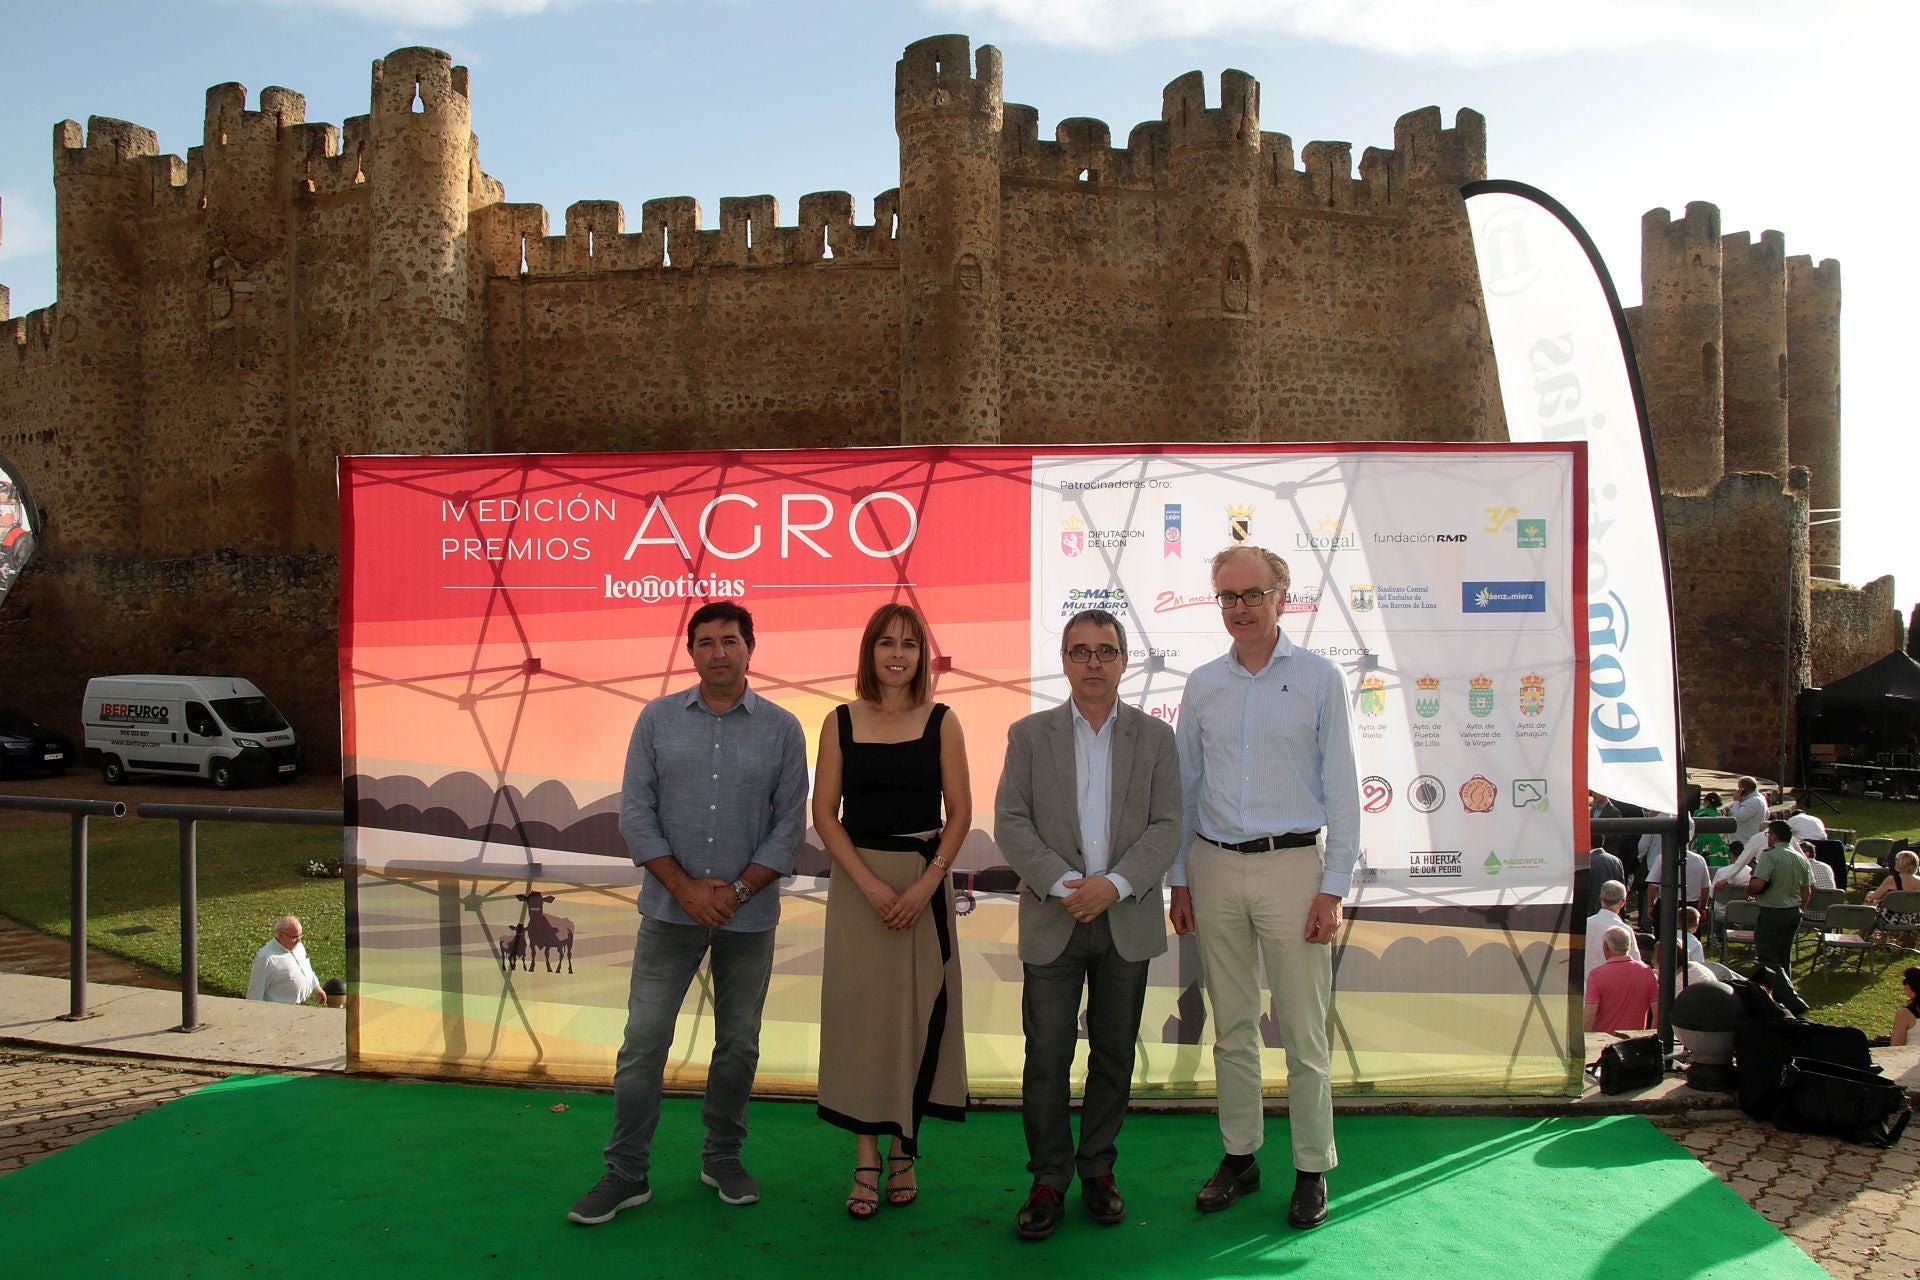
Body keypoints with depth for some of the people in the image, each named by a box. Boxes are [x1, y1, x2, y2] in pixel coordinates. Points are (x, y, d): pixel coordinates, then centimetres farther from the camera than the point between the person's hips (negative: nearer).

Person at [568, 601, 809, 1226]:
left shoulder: (781, 729, -1)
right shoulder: (658, 719, 1)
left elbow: (789, 824, -2)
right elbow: (636, 813, -2)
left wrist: (738, 890, -11)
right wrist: (686, 887, -10)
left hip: (749, 915, 0)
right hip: (670, 910, 0)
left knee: (739, 1044, 11)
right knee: (643, 1042, 1)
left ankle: (723, 1157, 29)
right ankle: (626, 1174, 15)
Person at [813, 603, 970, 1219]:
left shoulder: (941, 721, 2)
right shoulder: (841, 722, 2)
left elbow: (960, 812, 1)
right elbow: (824, 812, -1)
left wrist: (926, 884, -11)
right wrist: (870, 884, -11)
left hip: (926, 878, 0)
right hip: (857, 880, 0)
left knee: (918, 1010, 4)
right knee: (859, 1008, 3)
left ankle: (904, 1148, 20)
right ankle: (866, 1157, 14)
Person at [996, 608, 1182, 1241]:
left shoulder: (1155, 737, 4)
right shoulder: (1030, 734, 3)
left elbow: (1166, 828, -2)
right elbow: (1010, 822, -3)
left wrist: (1114, 884, -16)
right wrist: (1061, 884, -16)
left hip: (1127, 921, 1)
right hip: (1052, 921, -1)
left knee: (1114, 1056, 11)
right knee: (1046, 1056, 1)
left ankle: (1098, 1170, 27)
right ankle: (1049, 1178, 16)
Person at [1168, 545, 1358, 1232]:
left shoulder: (1319, 678, -1)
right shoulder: (1202, 684, 8)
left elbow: (1342, 788, -2)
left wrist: (1334, 888, -7)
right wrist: (1179, 878, 9)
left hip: (1292, 866, -3)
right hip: (1215, 867, 3)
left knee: (1304, 1029, 2)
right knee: (1232, 1025, 12)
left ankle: (1313, 1169, 17)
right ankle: (1239, 1156, 24)